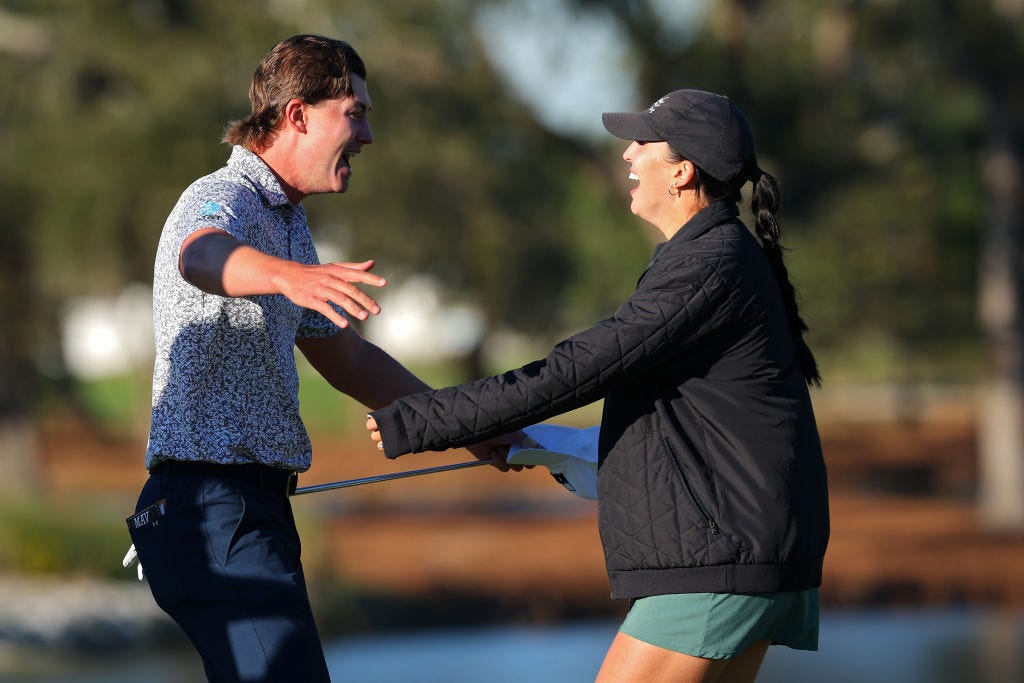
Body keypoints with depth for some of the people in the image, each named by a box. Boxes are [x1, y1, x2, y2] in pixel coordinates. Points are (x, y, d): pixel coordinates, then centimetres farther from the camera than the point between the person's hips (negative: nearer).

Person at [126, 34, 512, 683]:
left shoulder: (287, 224, 22)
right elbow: (204, 256, -37)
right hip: (214, 502, -10)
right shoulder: (222, 199, -10)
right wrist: (288, 276, -58)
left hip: (255, 507, 10)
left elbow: (348, 358, 34)